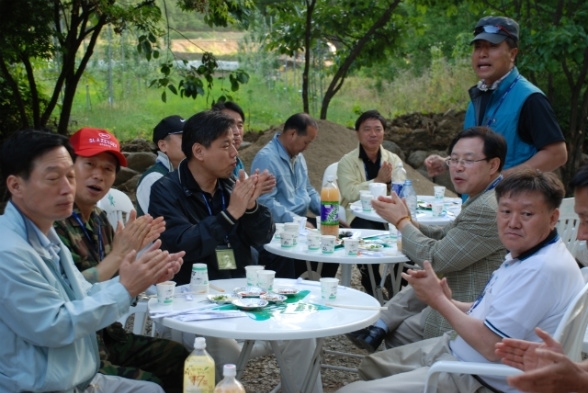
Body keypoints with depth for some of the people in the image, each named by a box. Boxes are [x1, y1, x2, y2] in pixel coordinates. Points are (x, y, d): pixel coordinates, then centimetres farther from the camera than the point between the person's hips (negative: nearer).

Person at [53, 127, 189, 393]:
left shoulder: (99, 219, 9)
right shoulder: (53, 222, -19)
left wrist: (137, 249, -5)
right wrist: (118, 253, -25)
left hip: (105, 336, 9)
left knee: (179, 357, 13)